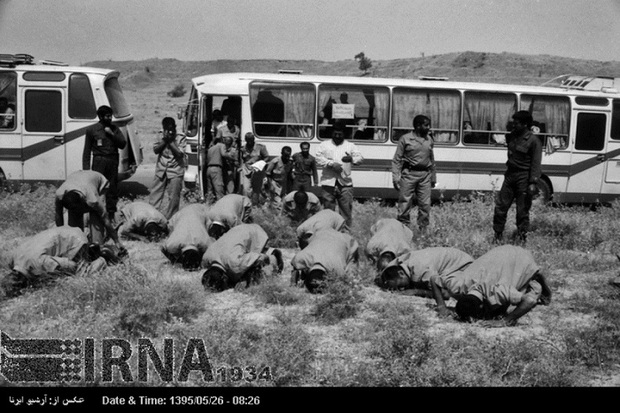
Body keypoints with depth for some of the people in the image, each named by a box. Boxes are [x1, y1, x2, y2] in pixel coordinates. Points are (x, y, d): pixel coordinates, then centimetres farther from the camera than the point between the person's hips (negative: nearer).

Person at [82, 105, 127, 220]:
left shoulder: (114, 128, 13)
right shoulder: (92, 130, 3)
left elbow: (123, 144, 5)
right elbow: (87, 151, 2)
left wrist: (112, 134, -8)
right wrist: (86, 168, -5)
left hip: (113, 162, 4)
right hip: (99, 162, -4)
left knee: (113, 189, 7)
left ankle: (111, 214, 16)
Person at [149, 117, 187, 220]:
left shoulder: (180, 138, -4)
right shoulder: (161, 136, 6)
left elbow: (179, 154, -14)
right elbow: (155, 150, -2)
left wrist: (171, 141, -14)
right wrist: (165, 140, -12)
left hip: (175, 171, -3)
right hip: (161, 170, 3)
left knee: (174, 197, 0)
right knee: (155, 195, 4)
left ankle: (169, 217, 12)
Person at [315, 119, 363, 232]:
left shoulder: (350, 146, 13)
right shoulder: (324, 144, 13)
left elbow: (360, 158, 1)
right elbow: (319, 159, 1)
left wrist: (352, 159, -22)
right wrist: (331, 164, -14)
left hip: (345, 184, 0)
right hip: (328, 183, 0)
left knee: (346, 209, -2)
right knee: (328, 210, 4)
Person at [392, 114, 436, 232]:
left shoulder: (429, 139, 14)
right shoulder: (405, 139, 0)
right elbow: (396, 159, 0)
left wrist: (433, 177, 21)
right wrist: (396, 177, -8)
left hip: (425, 175, 4)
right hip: (409, 174, -4)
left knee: (425, 204, 1)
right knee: (405, 203, -3)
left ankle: (423, 230, 12)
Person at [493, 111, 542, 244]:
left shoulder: (533, 141, -11)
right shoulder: (512, 136, 9)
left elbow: (536, 164, -14)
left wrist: (533, 182, -19)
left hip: (523, 178, -7)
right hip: (510, 175, 7)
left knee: (522, 210, 1)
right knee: (501, 205, 7)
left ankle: (522, 237, 13)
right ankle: (498, 235, 19)